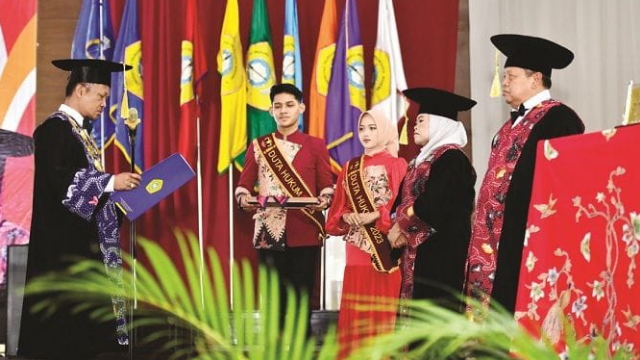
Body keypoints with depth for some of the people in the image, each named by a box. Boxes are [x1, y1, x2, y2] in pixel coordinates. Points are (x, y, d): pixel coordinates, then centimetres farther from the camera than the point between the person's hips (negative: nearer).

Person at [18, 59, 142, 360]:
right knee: (64, 319, -9)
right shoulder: (54, 129, -12)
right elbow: (60, 179, -23)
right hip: (61, 240, -10)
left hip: (81, 237, 10)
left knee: (84, 319, 7)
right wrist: (111, 181, -23)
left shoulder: (78, 130, 18)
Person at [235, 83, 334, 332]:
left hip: (306, 233, -1)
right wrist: (244, 200, -16)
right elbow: (243, 185, 6)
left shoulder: (315, 146, 8)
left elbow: (327, 186, 5)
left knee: (303, 295, 2)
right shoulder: (258, 146, 10)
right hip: (270, 232, 1)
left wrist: (324, 200, -17)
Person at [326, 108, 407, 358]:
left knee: (383, 313, -5)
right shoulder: (349, 169, 15)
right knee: (356, 315, 3)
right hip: (356, 254, 4)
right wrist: (346, 217, -7)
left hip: (385, 252, -4)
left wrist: (376, 215, -17)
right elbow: (334, 214, 13)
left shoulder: (396, 165, 1)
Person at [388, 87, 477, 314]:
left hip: (443, 252, -9)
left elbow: (431, 205, -18)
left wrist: (402, 226, -6)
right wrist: (397, 228, -3)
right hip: (418, 252, 9)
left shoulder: (452, 158, -9)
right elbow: (403, 200, 16)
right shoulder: (421, 161, 19)